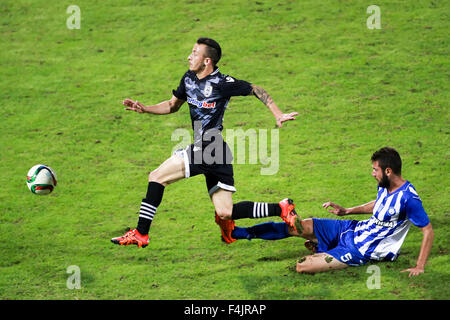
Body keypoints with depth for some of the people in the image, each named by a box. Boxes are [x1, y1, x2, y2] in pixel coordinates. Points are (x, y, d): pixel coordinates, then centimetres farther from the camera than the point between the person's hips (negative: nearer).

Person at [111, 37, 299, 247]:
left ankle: (140, 234, -5)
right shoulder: (189, 78, 13)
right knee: (225, 214, 7)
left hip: (211, 150, -8)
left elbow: (256, 90, 1)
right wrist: (144, 109, 13)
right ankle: (281, 209, 20)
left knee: (157, 177, -9)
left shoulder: (222, 83, -10)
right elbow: (173, 105, 27)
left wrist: (278, 115, -4)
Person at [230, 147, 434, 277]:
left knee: (302, 267, -19)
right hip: (352, 228, 8)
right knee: (297, 226, -2)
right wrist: (345, 211, 22)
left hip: (362, 252, -8)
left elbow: (428, 231, -21)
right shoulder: (385, 186, 2)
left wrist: (419, 266, -25)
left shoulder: (408, 198, -25)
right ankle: (237, 232, 9)